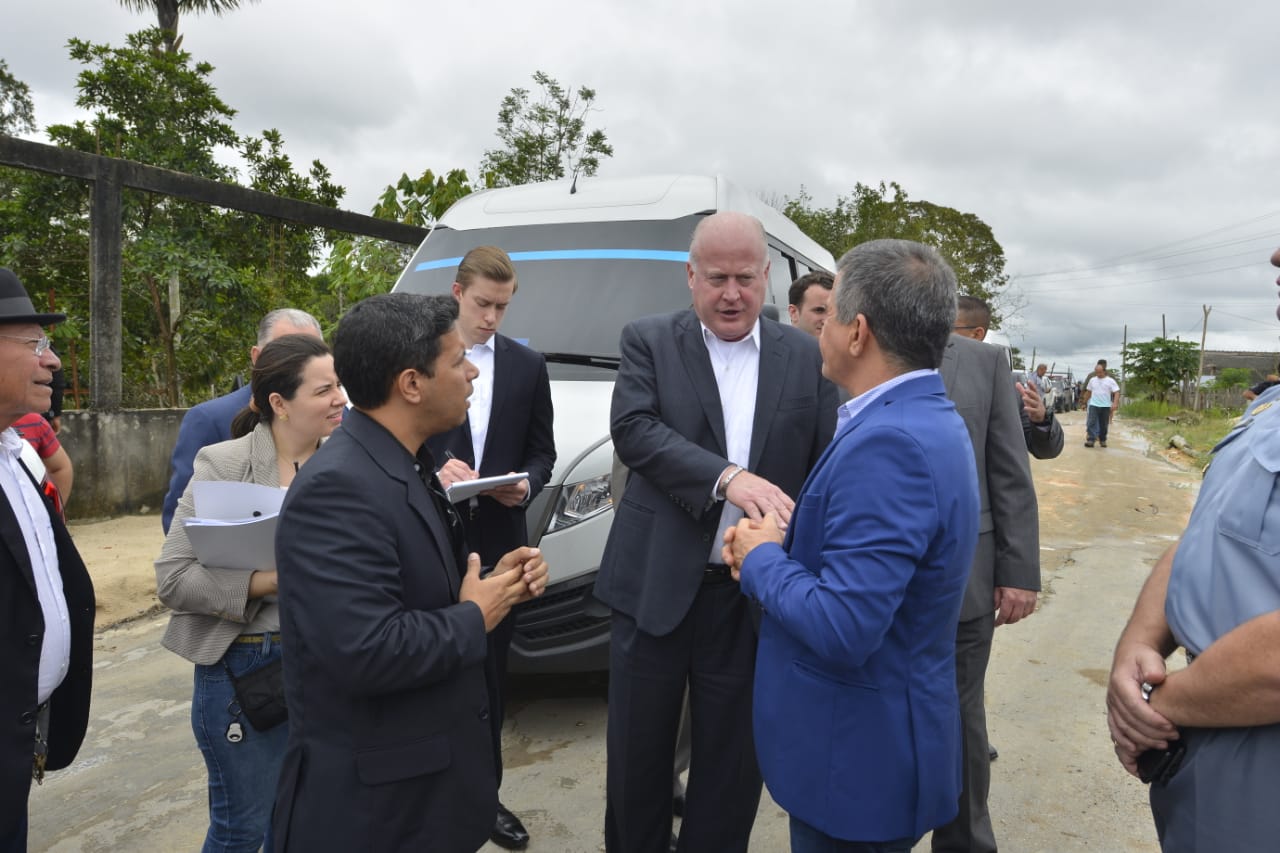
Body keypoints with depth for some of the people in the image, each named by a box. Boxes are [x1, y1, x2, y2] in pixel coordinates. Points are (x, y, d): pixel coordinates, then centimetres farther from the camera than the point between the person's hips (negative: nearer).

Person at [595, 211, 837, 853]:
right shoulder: (648, 341, 0)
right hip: (656, 586, -1)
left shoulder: (806, 357, 4)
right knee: (637, 753, 16)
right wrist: (727, 477, -27)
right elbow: (632, 430, -15)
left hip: (756, 595, 1)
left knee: (732, 760, 16)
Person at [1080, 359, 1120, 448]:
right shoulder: (1092, 380, 8)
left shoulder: (1110, 381, -2)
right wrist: (1084, 402, 19)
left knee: (1104, 424, 7)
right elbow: (1088, 392, 17)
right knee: (1091, 423, -10)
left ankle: (1103, 440, 20)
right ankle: (1090, 440, -14)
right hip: (1093, 405, 1)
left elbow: (1117, 393, -8)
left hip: (1105, 406, -1)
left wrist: (1115, 404, -21)